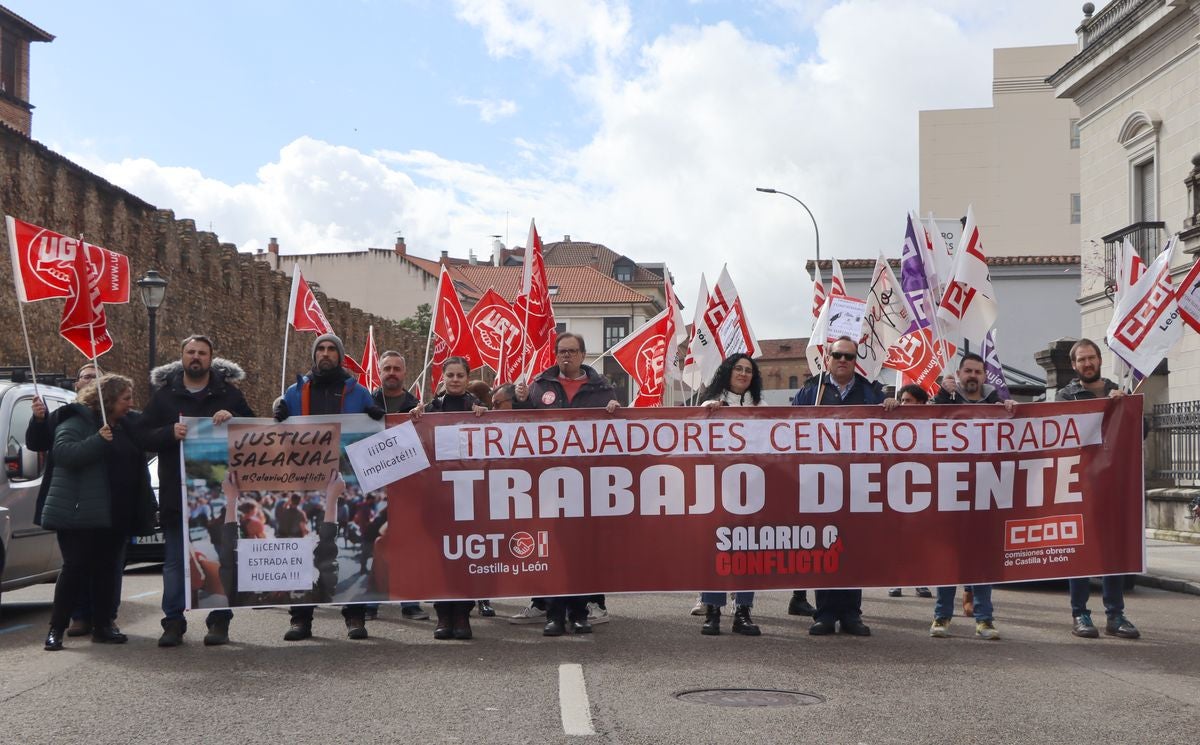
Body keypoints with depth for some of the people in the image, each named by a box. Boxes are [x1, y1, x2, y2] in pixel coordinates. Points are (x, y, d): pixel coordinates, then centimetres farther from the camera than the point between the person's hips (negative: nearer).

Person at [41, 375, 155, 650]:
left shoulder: (124, 428, 18)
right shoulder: (76, 421, -5)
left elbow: (135, 466, 26)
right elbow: (62, 452, -20)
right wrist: (99, 440, -29)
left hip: (115, 515, 7)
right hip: (80, 513, -7)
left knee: (106, 569, 9)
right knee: (75, 568, -6)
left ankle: (103, 626, 15)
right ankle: (56, 629, 1)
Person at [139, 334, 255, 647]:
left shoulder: (228, 393, 7)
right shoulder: (164, 395, 9)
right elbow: (143, 435, 3)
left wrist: (232, 419, -15)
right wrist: (170, 432, -16)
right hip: (176, 492, 1)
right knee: (175, 561, 4)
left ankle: (219, 621, 11)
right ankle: (173, 621, 10)